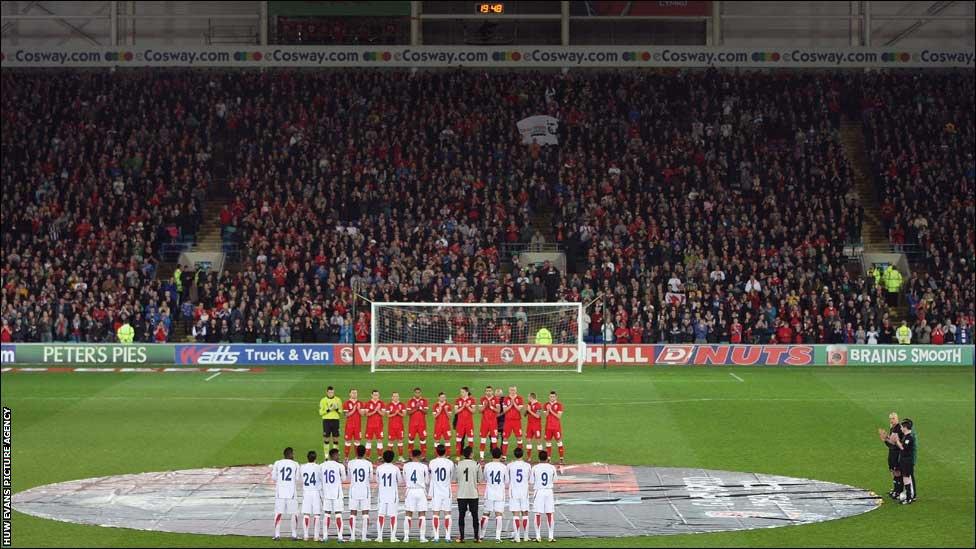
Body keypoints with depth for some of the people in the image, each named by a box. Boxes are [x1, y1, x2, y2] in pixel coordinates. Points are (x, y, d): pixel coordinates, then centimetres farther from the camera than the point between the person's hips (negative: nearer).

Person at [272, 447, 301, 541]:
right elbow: (297, 479, 3)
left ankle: (277, 534, -1)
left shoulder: (277, 463, 2)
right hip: (292, 492, -1)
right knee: (293, 513, 8)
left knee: (278, 513, 4)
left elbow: (274, 477, 6)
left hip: (280, 492, 1)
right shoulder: (295, 464, 1)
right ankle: (294, 535, 8)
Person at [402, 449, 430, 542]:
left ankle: (406, 536, 5)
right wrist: (429, 473, 19)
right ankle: (422, 537, -1)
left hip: (410, 491, 1)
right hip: (421, 491, -1)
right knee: (422, 514, 4)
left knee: (409, 514, 8)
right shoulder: (424, 467, -5)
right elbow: (427, 482, 3)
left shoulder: (406, 466, -1)